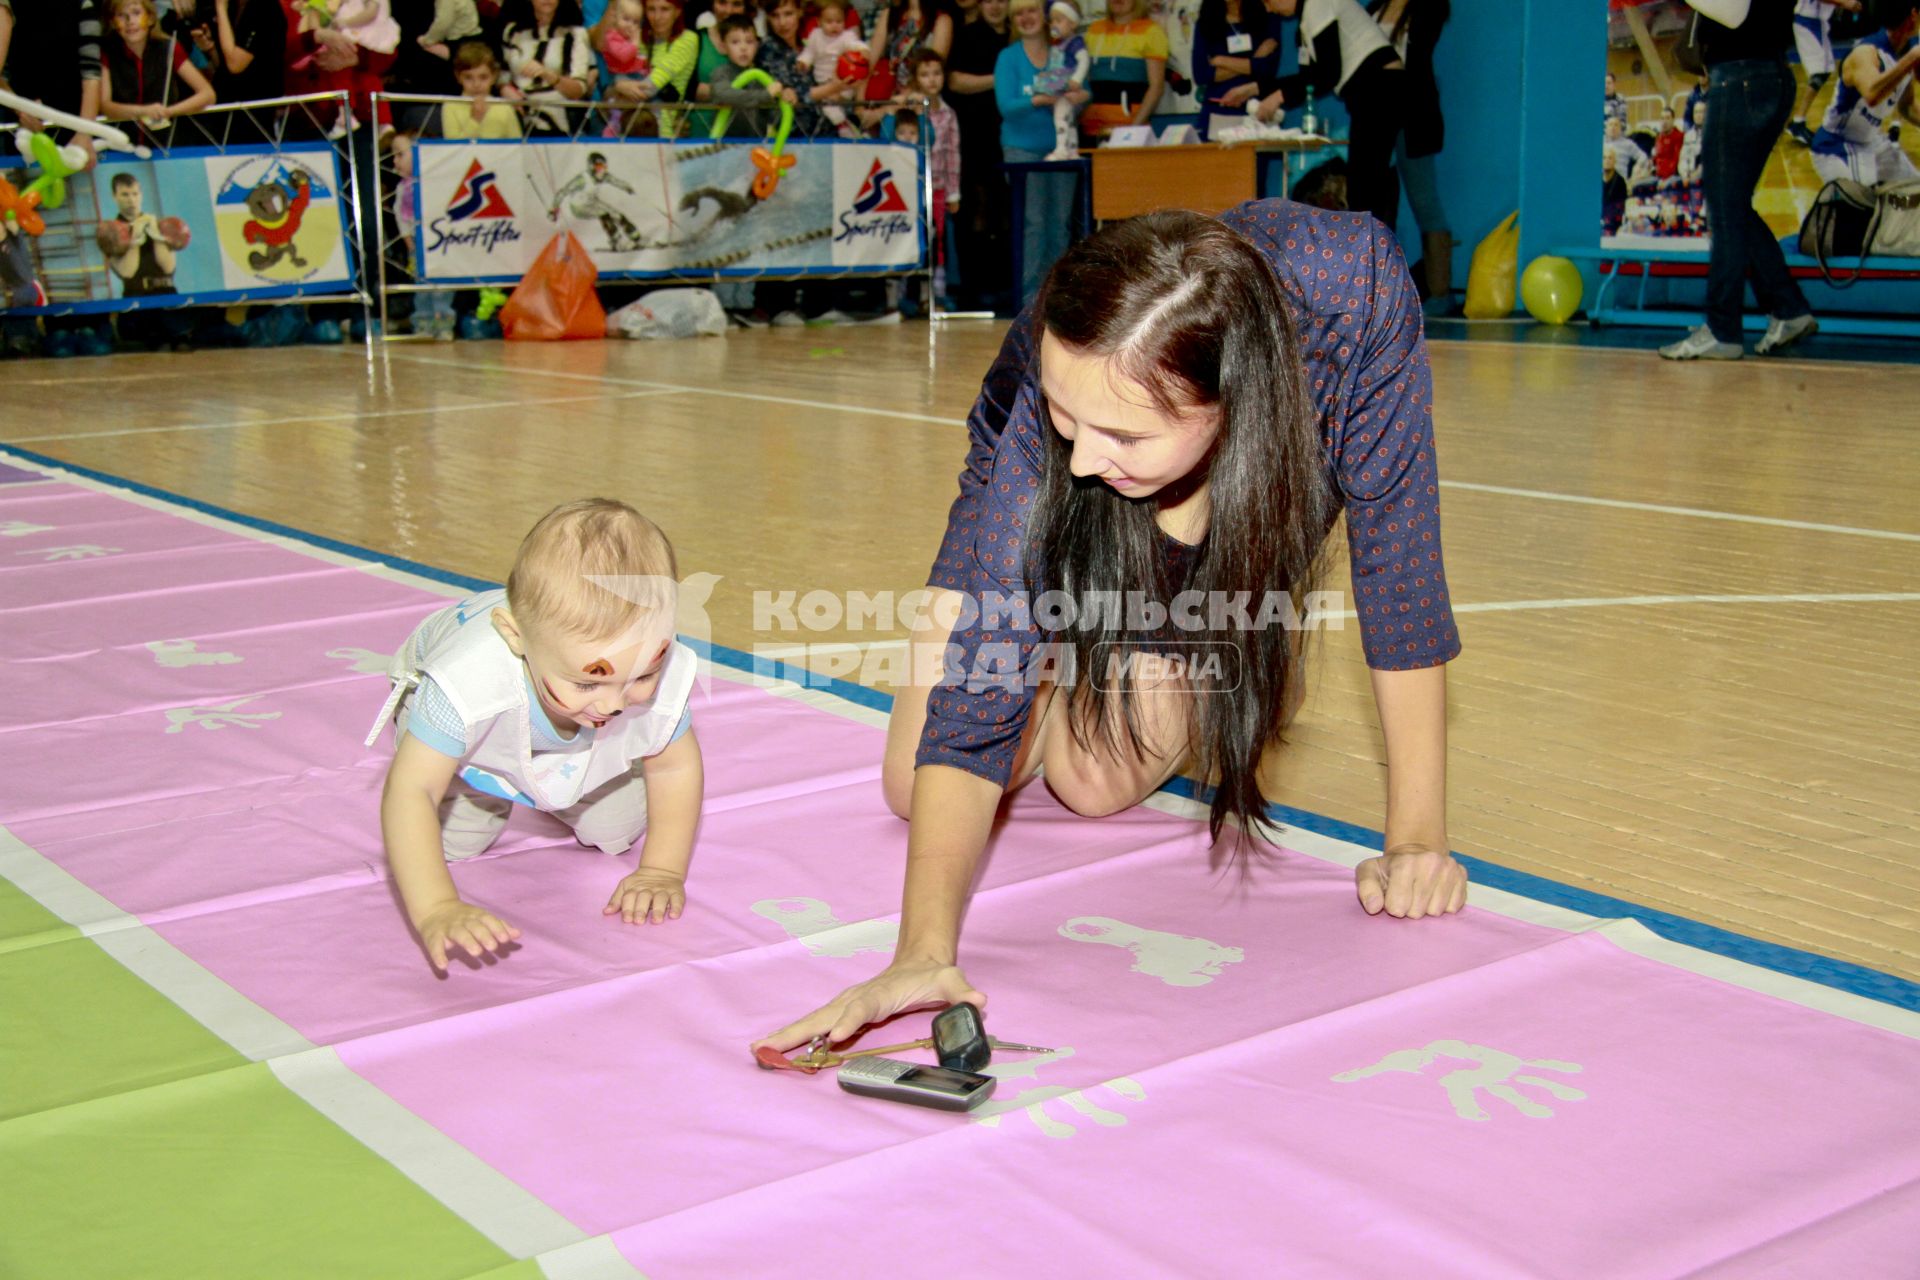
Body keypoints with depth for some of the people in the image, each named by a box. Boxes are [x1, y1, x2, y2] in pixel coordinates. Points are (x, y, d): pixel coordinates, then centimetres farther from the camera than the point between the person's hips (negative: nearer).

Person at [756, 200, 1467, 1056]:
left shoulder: (1356, 295, -45)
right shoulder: (1042, 410, -43)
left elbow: (1399, 570, -34)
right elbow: (979, 690, -43)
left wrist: (1415, 840, -34)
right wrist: (924, 950, -55)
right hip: (1031, 507, 0)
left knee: (1093, 779, -14)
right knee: (915, 791, -5)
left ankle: (1264, 675, 18)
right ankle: (1064, 661, 26)